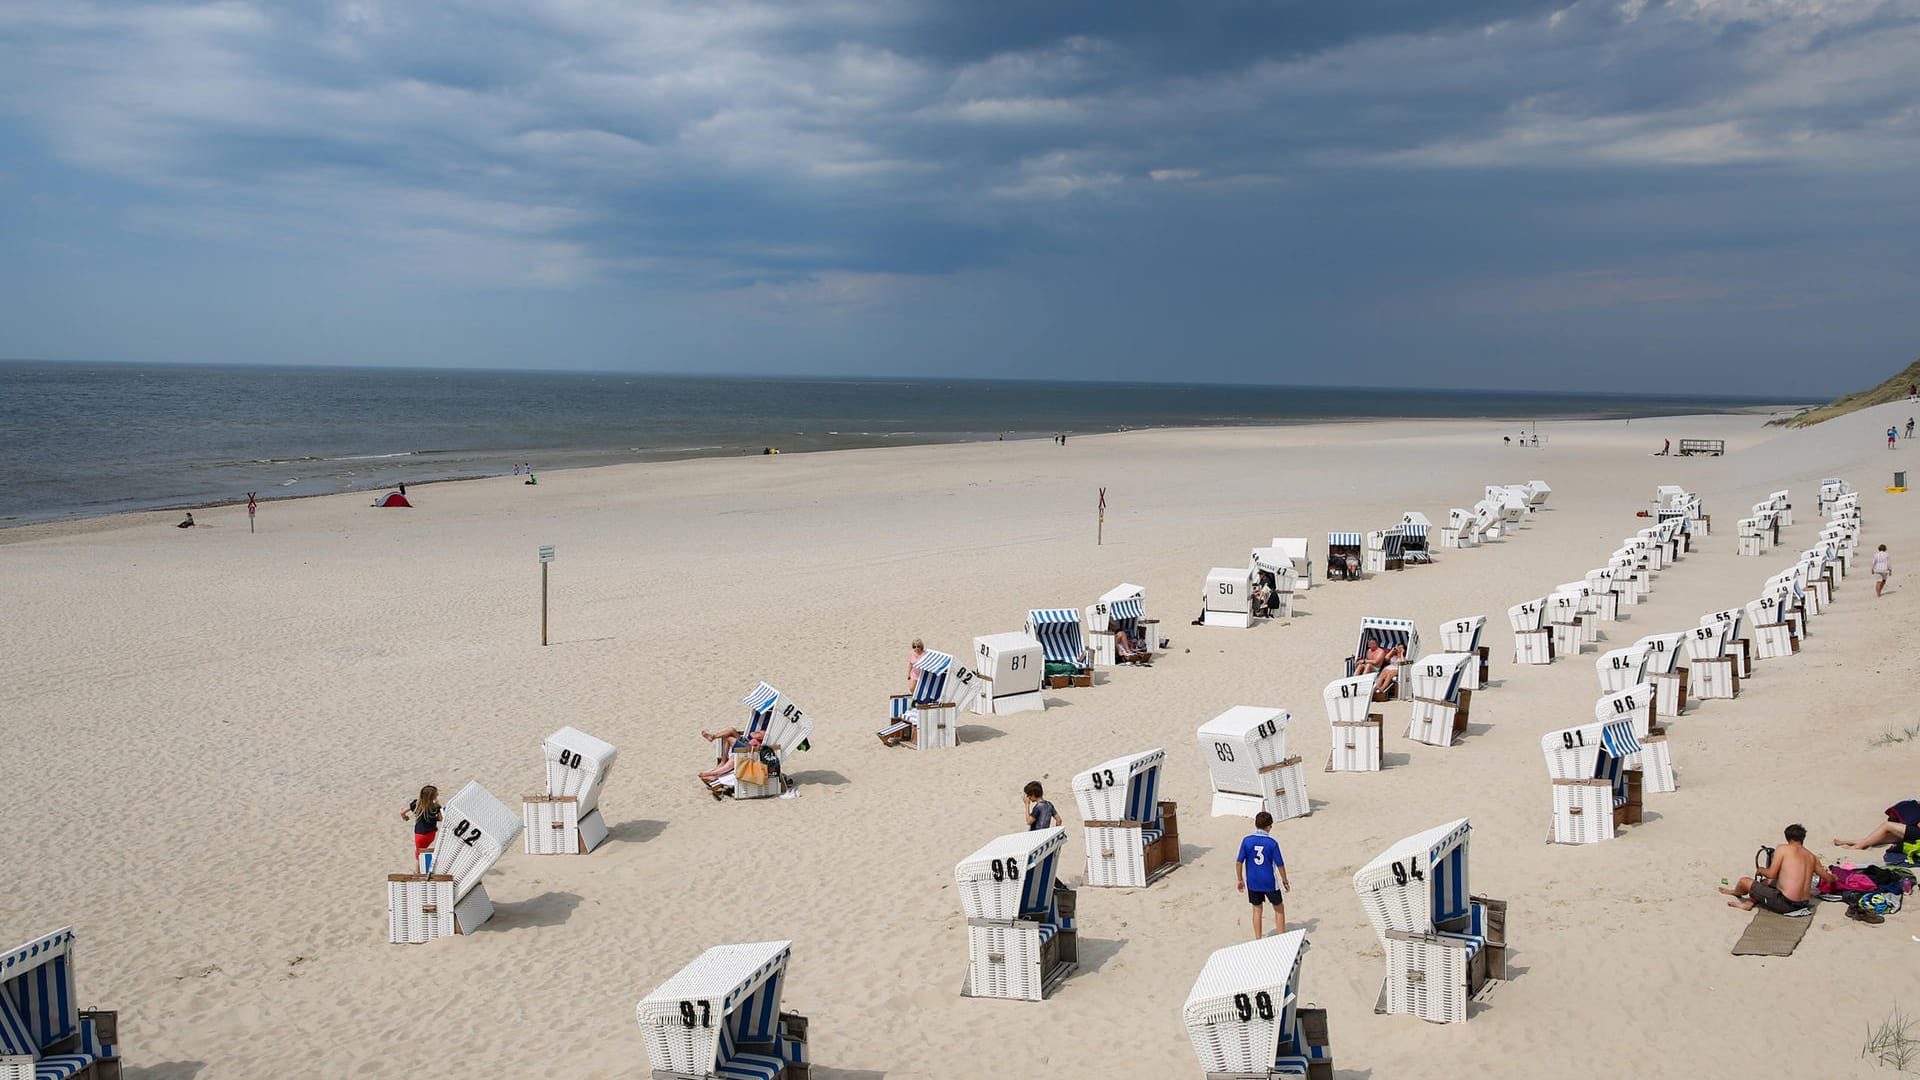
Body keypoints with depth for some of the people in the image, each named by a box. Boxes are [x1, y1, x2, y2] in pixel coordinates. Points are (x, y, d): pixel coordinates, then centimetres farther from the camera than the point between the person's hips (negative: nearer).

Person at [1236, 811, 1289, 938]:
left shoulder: (1247, 841, -8)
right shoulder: (1272, 843, -13)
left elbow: (1239, 862, -5)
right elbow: (1280, 865, -8)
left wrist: (1240, 880, 7)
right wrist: (1285, 882, 6)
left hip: (1253, 883, 2)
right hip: (1270, 883, -2)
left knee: (1257, 910, 16)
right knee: (1279, 908, 15)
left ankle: (1258, 940, 19)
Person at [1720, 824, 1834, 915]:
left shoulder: (1783, 849, -8)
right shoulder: (1811, 857, 9)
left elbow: (1771, 874, -12)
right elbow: (1828, 878, 21)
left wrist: (1761, 871, 11)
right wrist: (1834, 877, 45)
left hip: (1786, 904, -7)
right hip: (1803, 904, 7)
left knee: (1744, 882, 10)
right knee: (1769, 882, 33)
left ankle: (1735, 893, 42)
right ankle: (1749, 903, 34)